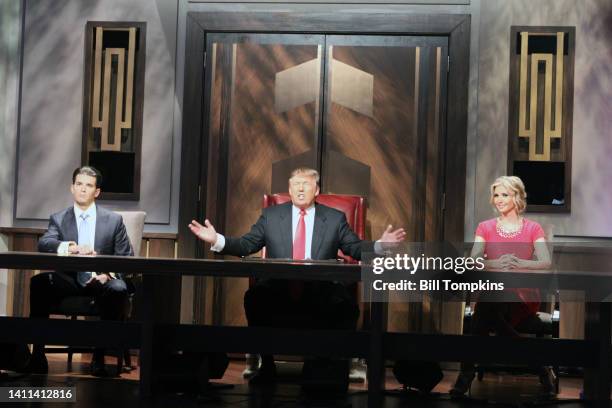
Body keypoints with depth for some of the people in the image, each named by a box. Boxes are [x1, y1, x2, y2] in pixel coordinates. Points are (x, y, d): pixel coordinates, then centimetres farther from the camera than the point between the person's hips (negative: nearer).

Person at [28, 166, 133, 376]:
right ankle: (37, 354, -22)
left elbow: (126, 257, 5)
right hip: (70, 280, 1)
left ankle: (100, 354, -23)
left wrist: (108, 273, -17)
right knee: (39, 283, -29)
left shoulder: (114, 220, 7)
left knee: (118, 290, -35)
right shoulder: (58, 219, 8)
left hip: (101, 280, -1)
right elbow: (44, 244, -11)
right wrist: (71, 247, -32)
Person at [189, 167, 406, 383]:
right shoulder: (270, 215, 14)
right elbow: (245, 245, 10)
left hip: (321, 292, -1)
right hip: (278, 290, 1)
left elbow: (356, 248, 8)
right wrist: (217, 240, -4)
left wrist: (380, 245, -11)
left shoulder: (335, 218, 12)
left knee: (347, 306, -31)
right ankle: (266, 364, -13)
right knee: (254, 297, -31)